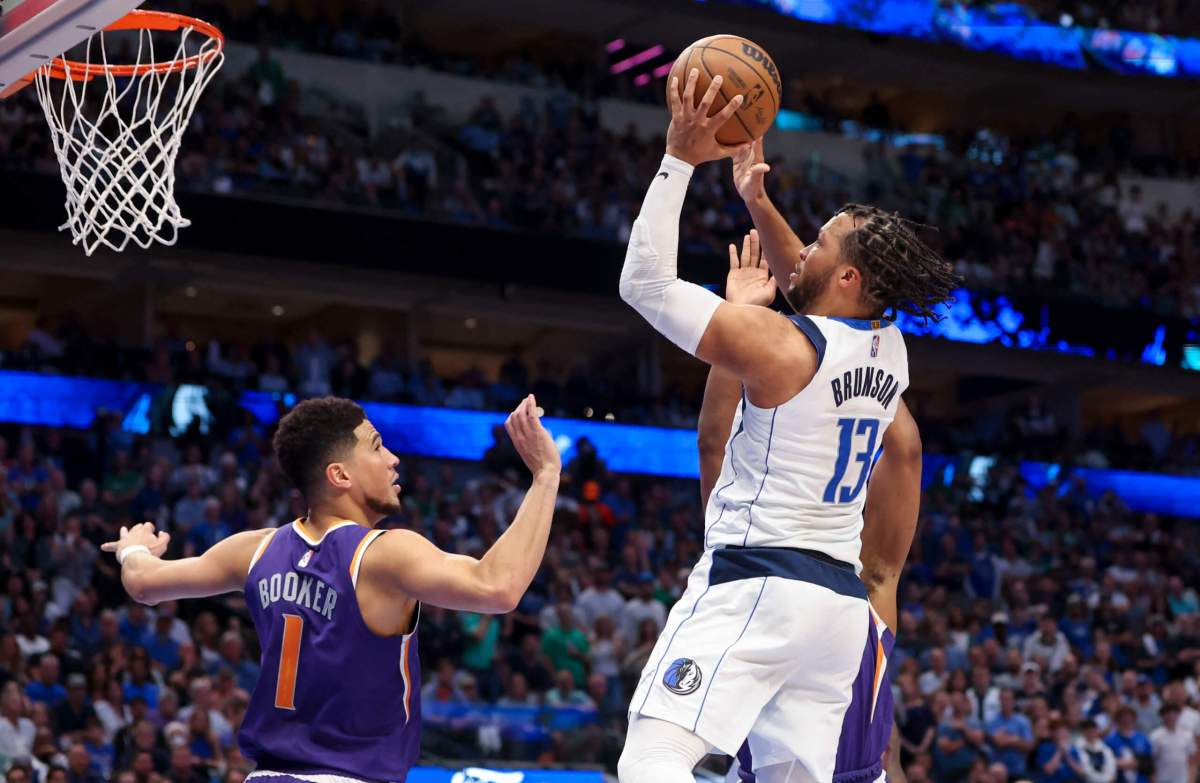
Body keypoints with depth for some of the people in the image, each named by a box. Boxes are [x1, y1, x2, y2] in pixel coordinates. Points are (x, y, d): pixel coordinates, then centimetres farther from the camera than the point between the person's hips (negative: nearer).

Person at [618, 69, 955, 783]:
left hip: (755, 581, -8)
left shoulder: (777, 343, -11)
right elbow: (800, 282, 30)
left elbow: (645, 282, -6)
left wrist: (681, 159, -5)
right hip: (842, 600, 8)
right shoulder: (891, 351, 10)